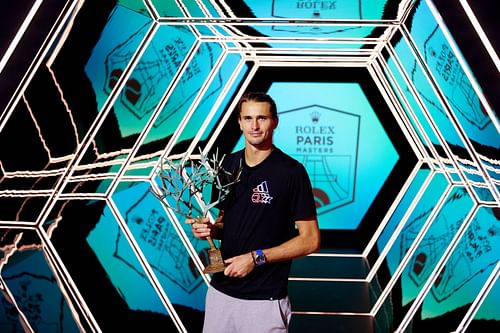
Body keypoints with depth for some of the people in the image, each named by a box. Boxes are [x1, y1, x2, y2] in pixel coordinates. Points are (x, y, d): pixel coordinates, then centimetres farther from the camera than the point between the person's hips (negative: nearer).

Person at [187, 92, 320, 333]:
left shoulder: (291, 171, -11)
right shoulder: (228, 165, 6)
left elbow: (310, 240, -10)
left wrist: (257, 257, -16)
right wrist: (211, 229, -4)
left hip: (264, 300, -5)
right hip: (219, 291, 5)